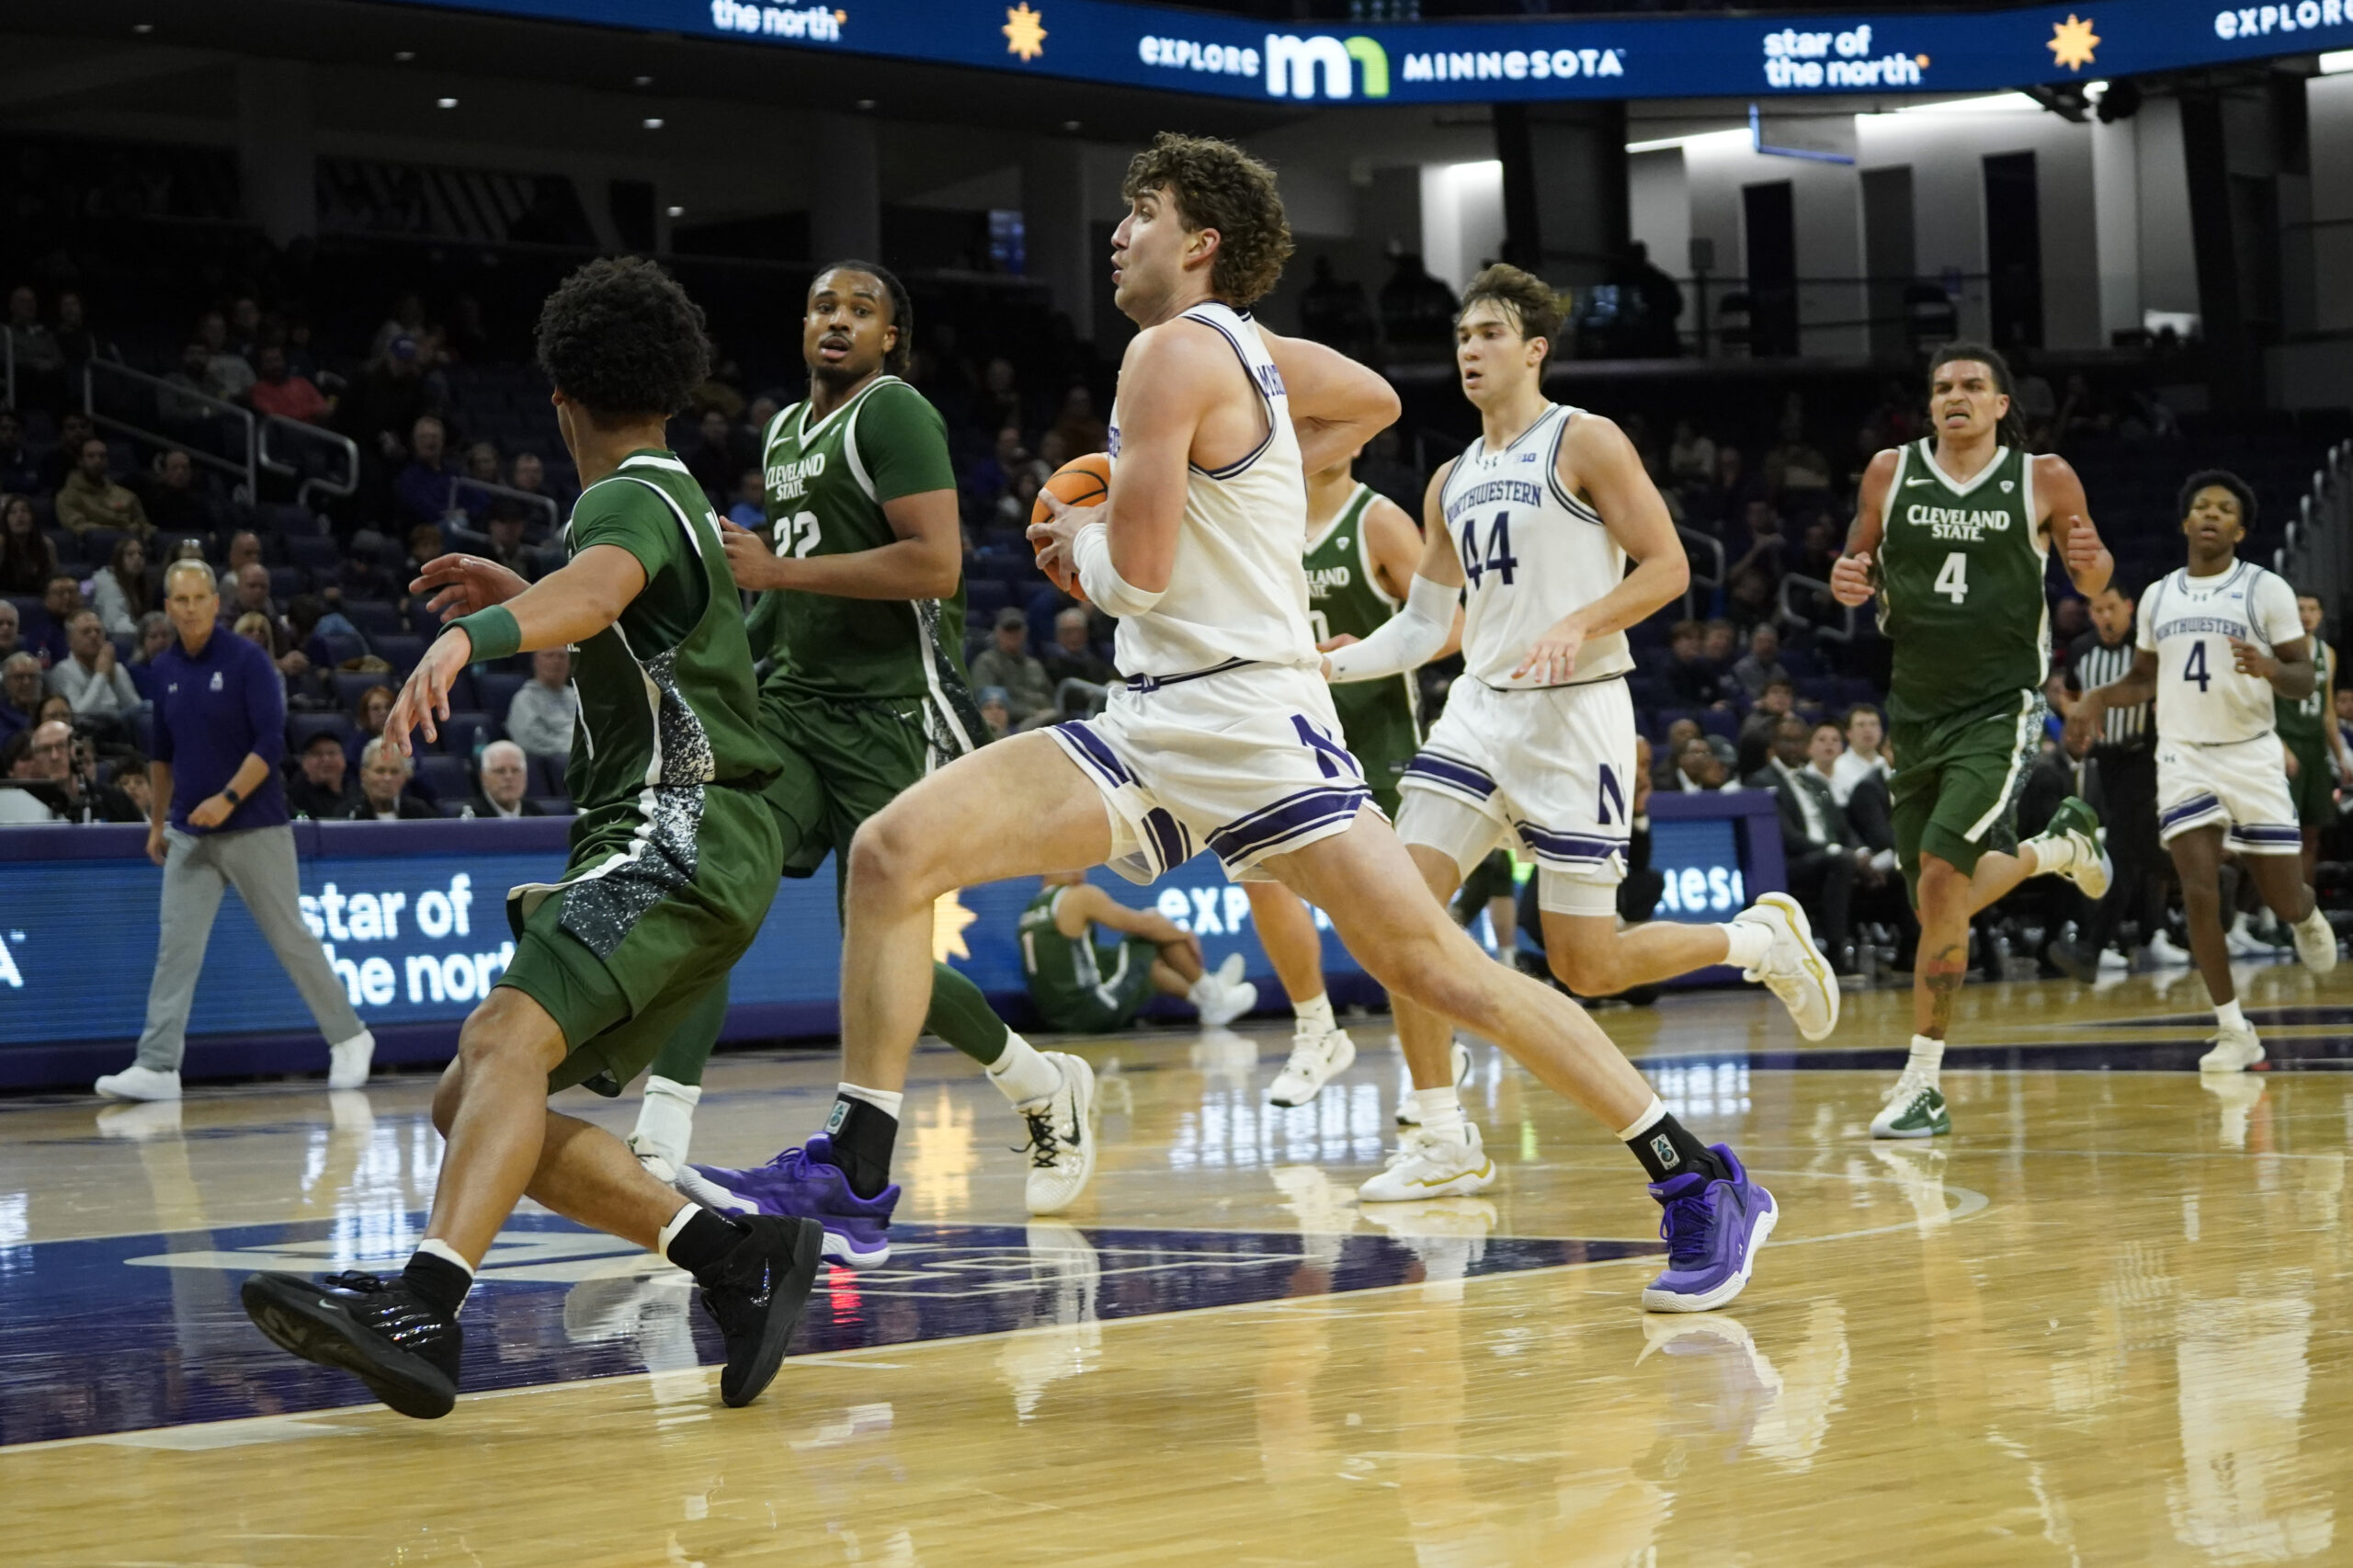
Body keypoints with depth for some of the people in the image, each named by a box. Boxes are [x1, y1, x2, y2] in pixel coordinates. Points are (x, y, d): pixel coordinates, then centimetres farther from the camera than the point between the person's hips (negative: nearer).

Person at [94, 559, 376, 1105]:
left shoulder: (247, 660, -9)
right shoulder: (163, 670, 8)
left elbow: (270, 743, -14)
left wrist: (227, 799, -23)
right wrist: (157, 822, 20)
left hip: (254, 828, -5)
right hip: (189, 835, 5)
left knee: (290, 939, 3)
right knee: (175, 947, -4)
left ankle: (349, 1039, 18)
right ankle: (157, 1067, -7)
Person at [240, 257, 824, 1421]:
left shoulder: (630, 499, -4)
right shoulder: (678, 500, 25)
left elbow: (595, 591, -30)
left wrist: (466, 637, -47)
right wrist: (516, 599, 43)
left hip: (680, 832, -10)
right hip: (681, 850, 10)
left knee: (506, 1037, -31)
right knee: (467, 1101, 4)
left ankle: (422, 1310, -51)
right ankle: (735, 1257, -4)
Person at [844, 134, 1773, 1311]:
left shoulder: (1174, 351, -11)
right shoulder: (1241, 348, 16)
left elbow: (1137, 571, -17)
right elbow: (1374, 402, 35)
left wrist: (1078, 539, 6)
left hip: (1247, 720, -9)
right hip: (1152, 723, 9)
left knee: (1432, 965, -10)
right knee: (893, 851, -5)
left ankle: (1701, 1188, -3)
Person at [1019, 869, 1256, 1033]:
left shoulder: (1031, 911, 14)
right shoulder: (1080, 896, -11)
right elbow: (1143, 924, -6)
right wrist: (1186, 935, 13)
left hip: (1057, 1018, 8)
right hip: (1099, 1012, -8)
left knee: (1142, 960, 31)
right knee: (1154, 921, 4)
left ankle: (1210, 1001, 35)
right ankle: (1210, 992, 18)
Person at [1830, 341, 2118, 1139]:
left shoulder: (2044, 478, -3)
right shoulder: (1890, 472, 3)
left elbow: (2092, 576, 8)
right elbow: (1859, 561, 13)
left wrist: (2090, 561, -16)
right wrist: (1849, 580, -10)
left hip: (2001, 704, -5)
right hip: (1917, 706, 5)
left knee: (1941, 874, -21)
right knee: (1938, 895, 11)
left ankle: (1922, 1084, -13)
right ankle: (2059, 846, 44)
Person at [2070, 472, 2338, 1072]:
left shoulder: (2266, 589, -4)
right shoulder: (2157, 596, 9)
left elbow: (2306, 681, -6)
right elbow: (2145, 678, 21)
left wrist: (2270, 669, -27)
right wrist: (2102, 697, 2)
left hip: (2251, 754, -2)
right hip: (2183, 756, 2)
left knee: (2283, 899, 2)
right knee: (2199, 892, -13)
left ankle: (2308, 915, 42)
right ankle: (2234, 1032, -5)